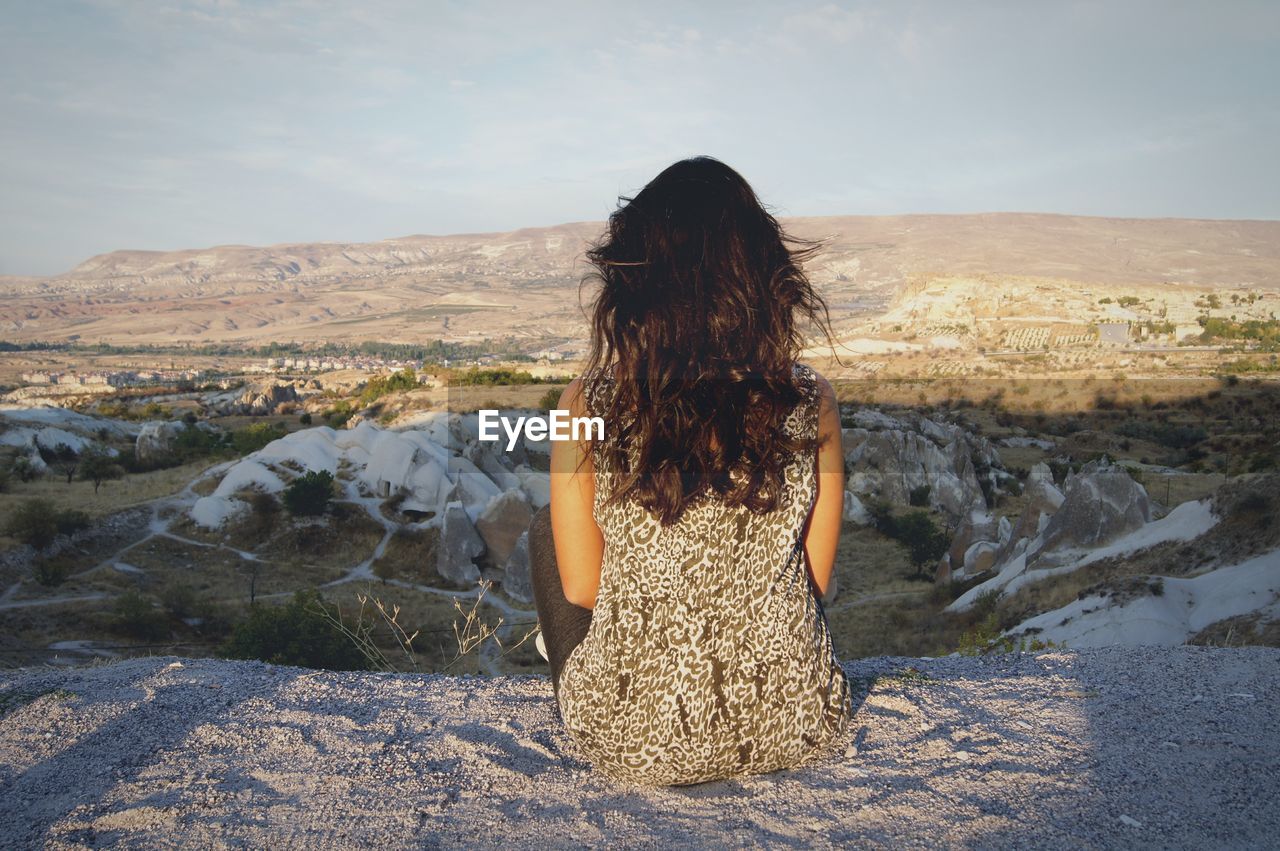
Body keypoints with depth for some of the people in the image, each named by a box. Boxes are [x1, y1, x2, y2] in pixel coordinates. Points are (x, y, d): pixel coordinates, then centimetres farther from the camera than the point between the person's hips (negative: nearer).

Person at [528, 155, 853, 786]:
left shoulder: (589, 405, -18)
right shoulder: (811, 404, -13)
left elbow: (581, 586, -6)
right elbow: (815, 579, -1)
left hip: (634, 744, -1)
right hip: (795, 731, 2)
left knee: (546, 527, 22)